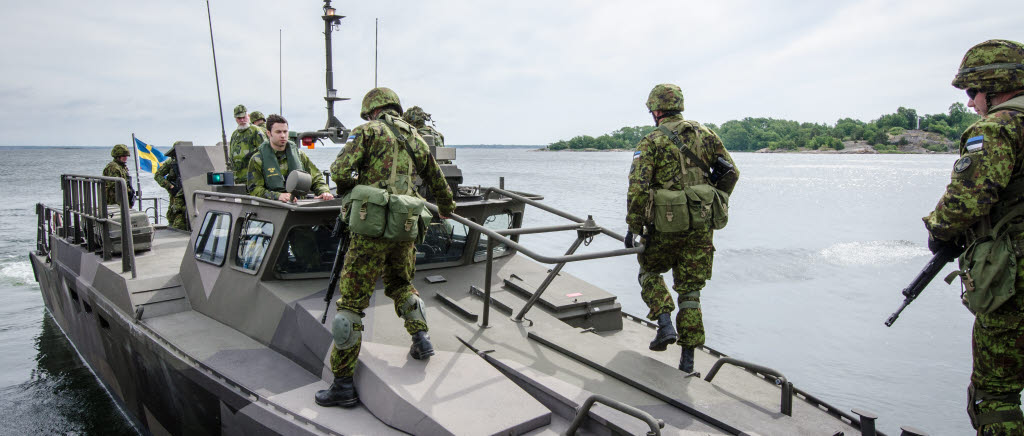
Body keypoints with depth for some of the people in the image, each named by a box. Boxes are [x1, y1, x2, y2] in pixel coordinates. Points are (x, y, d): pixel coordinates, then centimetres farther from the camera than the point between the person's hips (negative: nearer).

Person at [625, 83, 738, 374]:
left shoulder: (651, 141, -6)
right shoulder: (704, 134, 8)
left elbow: (638, 187, -15)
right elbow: (731, 173, 10)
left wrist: (634, 227, -7)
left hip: (666, 225, -4)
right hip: (701, 226, 4)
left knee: (649, 271, 23)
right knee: (690, 289, 12)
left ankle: (665, 324, 4)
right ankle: (688, 357, 15)